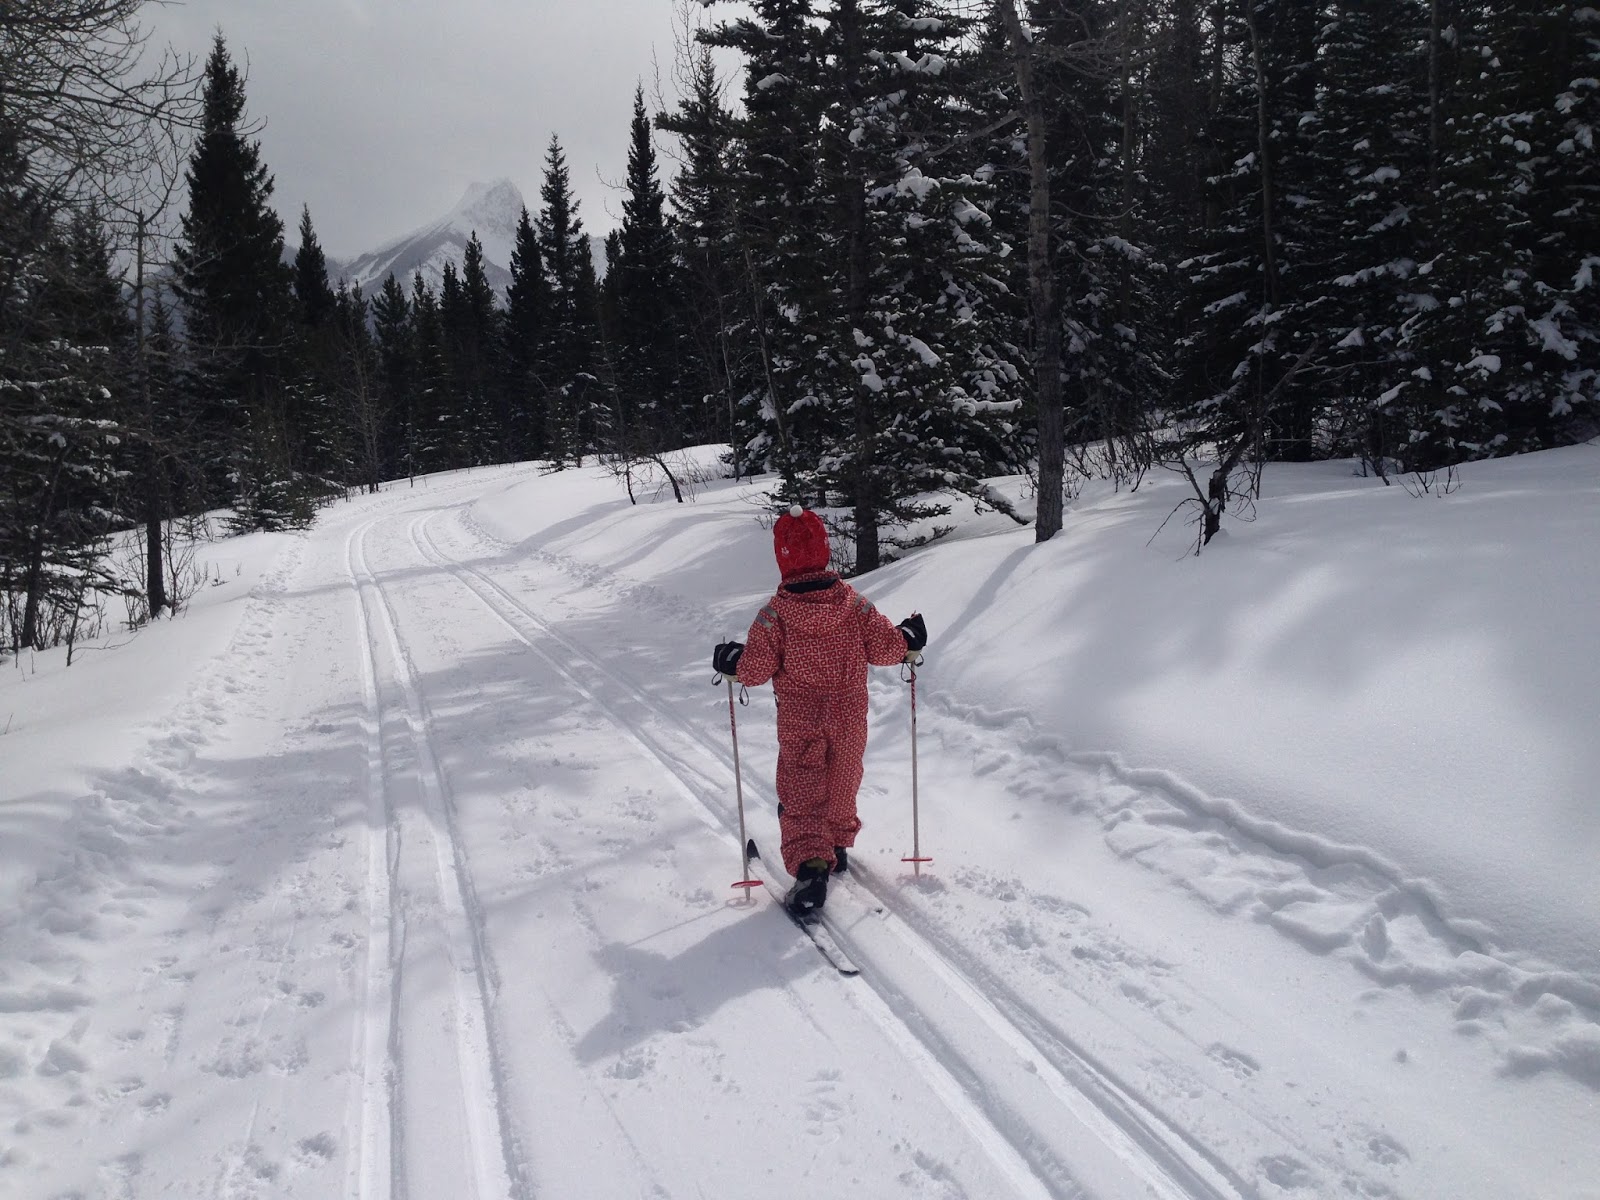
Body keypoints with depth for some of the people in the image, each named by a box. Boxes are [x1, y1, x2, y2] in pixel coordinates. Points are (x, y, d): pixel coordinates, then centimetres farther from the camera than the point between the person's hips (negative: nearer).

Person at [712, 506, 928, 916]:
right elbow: (883, 648, -7)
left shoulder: (774, 614, -16)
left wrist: (731, 660, 7)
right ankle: (837, 847, 41)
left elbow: (755, 670, -14)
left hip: (800, 720, -3)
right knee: (842, 785, 22)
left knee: (801, 796, 4)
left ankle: (811, 867, -11)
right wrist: (909, 640, 14)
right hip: (850, 714, 3)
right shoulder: (853, 601, -9)